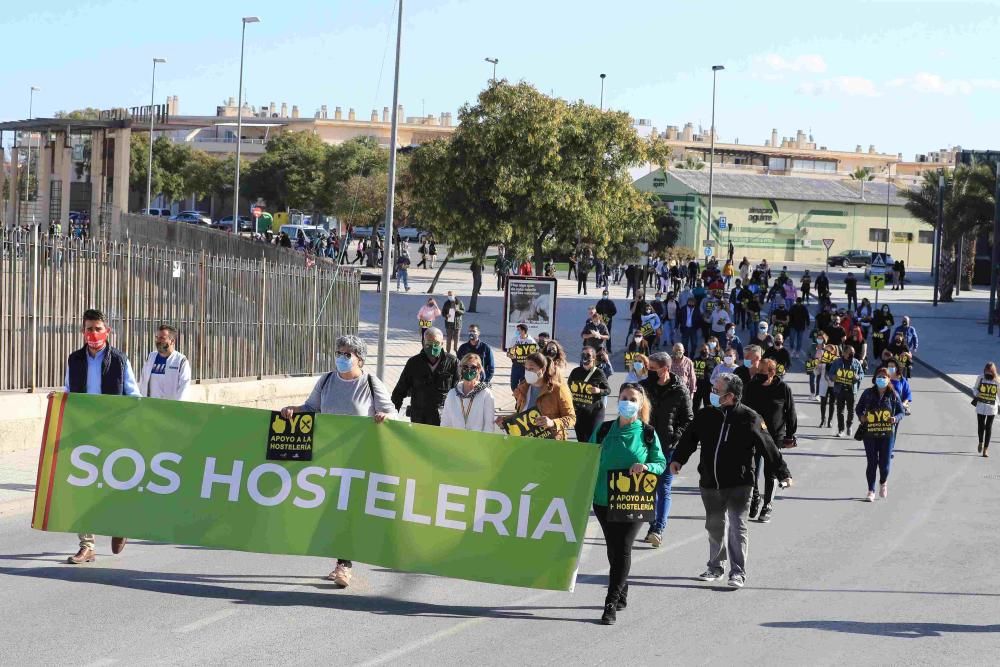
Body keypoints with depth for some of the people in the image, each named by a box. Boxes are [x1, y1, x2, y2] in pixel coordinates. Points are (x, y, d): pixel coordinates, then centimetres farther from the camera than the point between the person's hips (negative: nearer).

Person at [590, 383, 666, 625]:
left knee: (622, 549, -10)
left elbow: (662, 464, 2)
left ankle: (611, 603, -10)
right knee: (613, 549, 11)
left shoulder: (647, 433, 1)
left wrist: (646, 466, -19)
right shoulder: (604, 430, 5)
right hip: (604, 499, 3)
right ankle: (622, 594, 28)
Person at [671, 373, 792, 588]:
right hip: (710, 483, 5)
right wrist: (678, 459, -7)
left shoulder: (749, 419, -8)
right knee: (714, 526, 16)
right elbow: (689, 438, 9)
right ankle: (716, 567, 31)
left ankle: (738, 572, -5)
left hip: (739, 484, -5)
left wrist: (783, 474, -4)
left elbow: (768, 447, -5)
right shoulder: (705, 416, 4)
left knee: (737, 526, -9)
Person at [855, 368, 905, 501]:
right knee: (872, 463, 2)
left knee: (885, 464, 0)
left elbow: (901, 411, 6)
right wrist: (861, 416, -11)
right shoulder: (868, 393, 0)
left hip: (887, 434, 0)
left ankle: (883, 483, 32)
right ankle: (871, 491, 15)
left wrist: (896, 418, -15)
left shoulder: (893, 395, -1)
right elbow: (858, 408, 10)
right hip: (870, 434, 0)